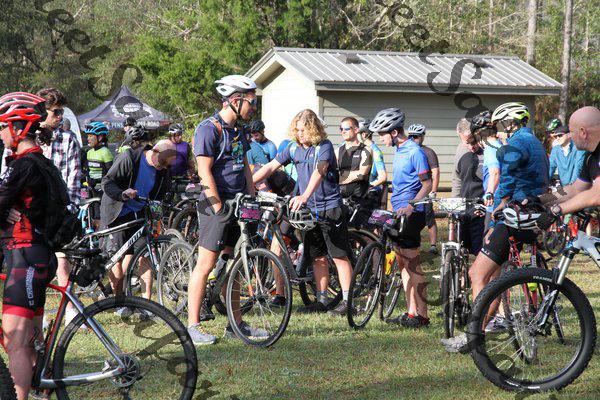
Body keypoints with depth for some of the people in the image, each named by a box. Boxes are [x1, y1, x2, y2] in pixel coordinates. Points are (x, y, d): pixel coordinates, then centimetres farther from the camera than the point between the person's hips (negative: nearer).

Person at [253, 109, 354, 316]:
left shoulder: (324, 146, -13)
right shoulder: (294, 148, 6)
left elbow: (319, 171, -30)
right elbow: (270, 167, 7)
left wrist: (305, 196, -46)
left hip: (330, 208, -6)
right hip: (309, 209, 6)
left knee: (339, 256, -5)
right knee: (318, 257, 11)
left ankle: (347, 301, -2)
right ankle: (322, 300, 17)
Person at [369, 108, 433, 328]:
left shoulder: (415, 152, -13)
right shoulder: (399, 151, 16)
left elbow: (427, 184, -16)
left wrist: (411, 205, -27)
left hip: (411, 214, -10)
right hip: (398, 213, 10)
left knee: (412, 265, -9)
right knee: (403, 264, 11)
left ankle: (422, 315, -7)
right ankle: (411, 312, 16)